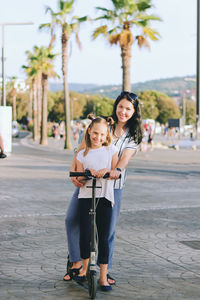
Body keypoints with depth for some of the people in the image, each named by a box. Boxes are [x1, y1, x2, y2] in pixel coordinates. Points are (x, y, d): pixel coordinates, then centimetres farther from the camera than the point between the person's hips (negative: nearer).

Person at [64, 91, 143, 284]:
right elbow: (82, 149, -2)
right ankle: (77, 263, 4)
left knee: (108, 229, 3)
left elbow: (125, 157, -13)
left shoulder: (133, 136, 3)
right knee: (71, 219, -11)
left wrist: (117, 170, -37)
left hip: (112, 185, 0)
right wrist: (74, 171, -18)